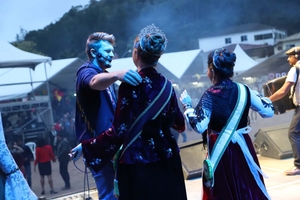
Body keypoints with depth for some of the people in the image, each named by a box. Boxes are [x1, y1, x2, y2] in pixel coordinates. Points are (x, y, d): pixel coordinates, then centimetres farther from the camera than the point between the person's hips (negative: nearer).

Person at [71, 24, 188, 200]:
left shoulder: (130, 84, -15)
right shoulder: (166, 85, 1)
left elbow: (120, 130, -18)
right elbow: (179, 123, 13)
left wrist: (87, 146, -9)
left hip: (137, 162, -5)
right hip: (166, 160, 5)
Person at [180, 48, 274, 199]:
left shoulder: (209, 96, -16)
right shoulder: (243, 90, -3)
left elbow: (199, 126, -22)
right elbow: (269, 111, 1)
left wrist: (187, 105, -10)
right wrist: (258, 96, 18)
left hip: (220, 149, -4)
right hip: (242, 146, 4)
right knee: (248, 187, 19)